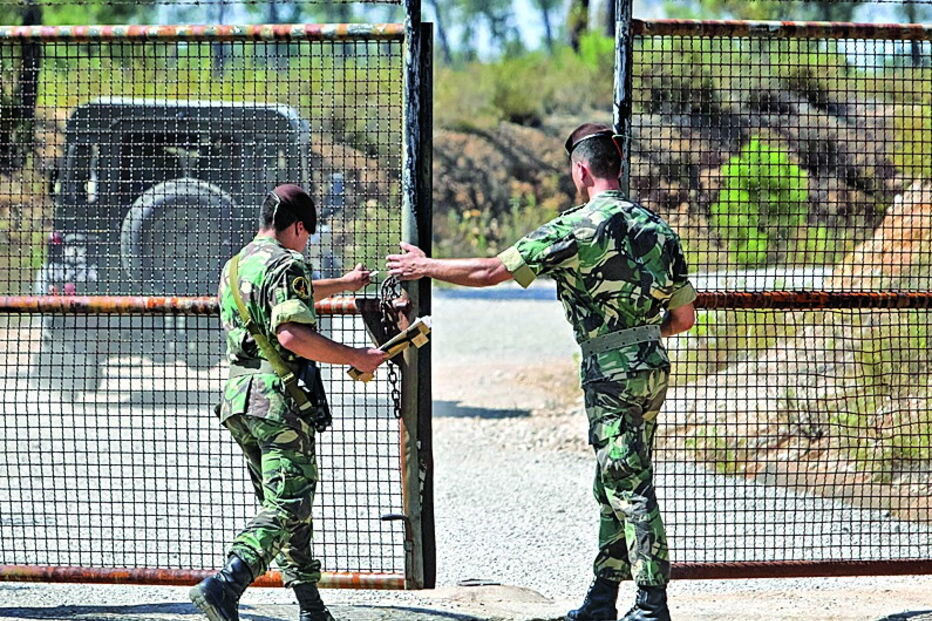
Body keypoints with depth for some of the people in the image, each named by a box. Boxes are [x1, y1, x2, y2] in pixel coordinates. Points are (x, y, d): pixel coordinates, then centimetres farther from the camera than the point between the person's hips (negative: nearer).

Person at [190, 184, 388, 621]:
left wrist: (343, 284, 52)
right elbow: (292, 334, -24)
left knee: (283, 502, 15)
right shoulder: (286, 265, -9)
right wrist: (357, 358, -15)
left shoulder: (235, 267, 20)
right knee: (287, 506, -11)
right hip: (279, 399, -9)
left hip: (238, 397, 9)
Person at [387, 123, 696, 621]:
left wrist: (425, 267, 7)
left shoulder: (575, 229, -12)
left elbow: (490, 272, -7)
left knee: (630, 489, -5)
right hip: (651, 366, 8)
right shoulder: (656, 227, 9)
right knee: (614, 484, 16)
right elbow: (684, 317, 12)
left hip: (610, 371, -8)